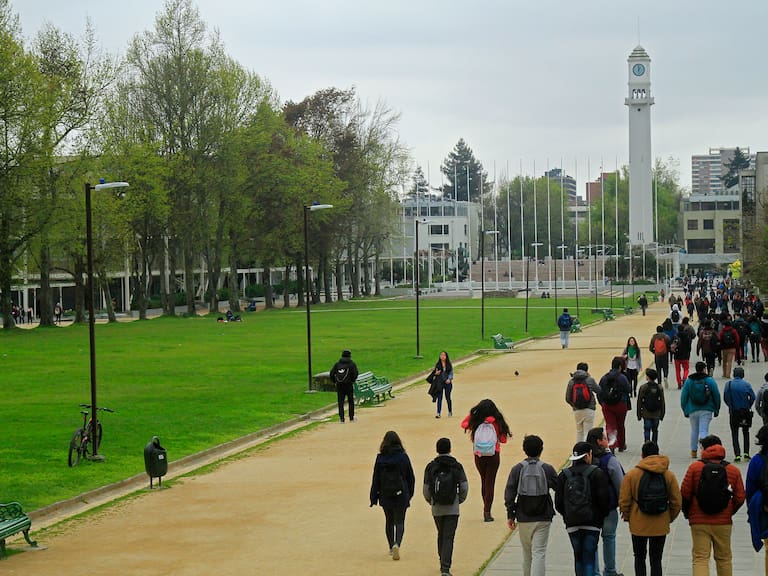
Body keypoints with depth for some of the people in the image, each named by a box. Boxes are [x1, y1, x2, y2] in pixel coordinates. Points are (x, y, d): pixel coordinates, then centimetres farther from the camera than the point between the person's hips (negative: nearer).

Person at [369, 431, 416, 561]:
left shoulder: (380, 458, -5)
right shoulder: (403, 457, -6)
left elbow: (376, 479, -2)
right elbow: (410, 477, 0)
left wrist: (374, 497, 4)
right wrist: (410, 493, 13)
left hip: (385, 495, 1)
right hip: (401, 495, -1)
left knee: (389, 521, 17)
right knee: (399, 522, 2)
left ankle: (391, 547, 25)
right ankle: (397, 544, -22)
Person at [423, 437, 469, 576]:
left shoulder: (431, 467, -2)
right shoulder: (457, 466, -5)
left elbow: (426, 490, -1)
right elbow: (464, 487, -5)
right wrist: (460, 500, 13)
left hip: (436, 508, 2)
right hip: (452, 508, -2)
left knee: (441, 535, 20)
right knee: (448, 538, -3)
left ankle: (443, 563, 30)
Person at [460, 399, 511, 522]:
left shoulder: (475, 421, -7)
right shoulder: (496, 421, -10)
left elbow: (464, 424, 14)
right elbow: (503, 440, -2)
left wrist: (472, 413, 9)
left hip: (479, 455, 2)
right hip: (493, 456, -2)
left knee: (484, 481, 18)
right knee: (490, 483, 2)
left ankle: (486, 509, 24)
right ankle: (487, 512, -5)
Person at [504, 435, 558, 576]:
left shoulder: (517, 469, 0)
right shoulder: (548, 469, -3)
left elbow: (509, 494, -2)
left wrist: (510, 515, 2)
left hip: (523, 519, 2)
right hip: (543, 519, -2)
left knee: (527, 554, 16)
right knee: (539, 553, -5)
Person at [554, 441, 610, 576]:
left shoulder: (563, 475, 4)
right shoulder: (597, 473, -6)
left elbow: (558, 503, 4)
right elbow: (603, 499, -8)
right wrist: (601, 517, 9)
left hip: (572, 524, 3)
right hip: (592, 523, -3)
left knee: (578, 556, 15)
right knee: (589, 557, -2)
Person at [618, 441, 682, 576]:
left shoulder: (631, 474, -7)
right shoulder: (669, 475, -2)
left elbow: (624, 501, -7)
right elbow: (677, 501, 0)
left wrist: (627, 516, 11)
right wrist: (670, 518, 15)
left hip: (638, 525, -1)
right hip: (661, 526, 1)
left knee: (639, 558, 14)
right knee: (656, 560, 9)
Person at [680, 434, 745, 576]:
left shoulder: (695, 467, -6)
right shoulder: (733, 470, 1)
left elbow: (684, 494, -6)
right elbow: (740, 497, 1)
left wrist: (687, 513, 10)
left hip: (699, 522, -2)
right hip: (724, 522, 2)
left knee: (700, 558, -1)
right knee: (724, 558, 15)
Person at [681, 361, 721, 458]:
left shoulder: (688, 381, 3)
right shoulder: (710, 380, -2)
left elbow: (683, 397, 4)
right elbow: (717, 395, 0)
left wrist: (685, 410, 12)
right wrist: (716, 410, 9)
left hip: (693, 410, 2)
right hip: (706, 410, -2)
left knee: (694, 430, 16)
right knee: (704, 430, -5)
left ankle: (693, 451, 23)